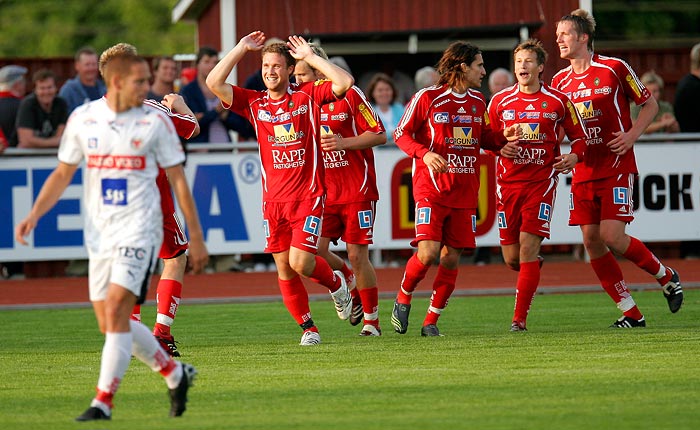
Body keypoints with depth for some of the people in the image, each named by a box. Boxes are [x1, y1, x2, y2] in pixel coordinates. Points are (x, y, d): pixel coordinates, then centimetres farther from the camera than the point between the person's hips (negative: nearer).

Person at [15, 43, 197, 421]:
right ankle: (175, 374, 25)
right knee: (110, 324, 5)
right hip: (99, 233, 4)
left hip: (138, 230, -4)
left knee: (115, 312, -16)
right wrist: (34, 214, 0)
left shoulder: (155, 121, -3)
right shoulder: (82, 119, 4)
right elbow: (63, 173, 13)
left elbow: (177, 178, 2)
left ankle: (103, 401, -12)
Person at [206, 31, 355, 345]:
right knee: (284, 270, 3)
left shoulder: (308, 96, 0)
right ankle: (308, 329, 17)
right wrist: (241, 49, 0)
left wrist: (311, 57, -8)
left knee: (300, 263, -13)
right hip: (273, 199, 3)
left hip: (308, 196, -3)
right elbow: (214, 83, -3)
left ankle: (336, 284, 20)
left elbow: (344, 82, -13)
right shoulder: (253, 102, 6)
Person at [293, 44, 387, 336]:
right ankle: (353, 288, 17)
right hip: (323, 191, 4)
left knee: (357, 255, -4)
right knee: (315, 249, -11)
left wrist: (344, 142, -19)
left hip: (356, 190, -4)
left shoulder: (349, 95, -7)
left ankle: (372, 320, 12)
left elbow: (379, 135, -8)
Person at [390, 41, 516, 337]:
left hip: (464, 193, 5)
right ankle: (403, 299, 10)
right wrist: (425, 154, -20)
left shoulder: (478, 101, 12)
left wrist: (503, 139, 4)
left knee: (451, 258, 0)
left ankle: (431, 322, 10)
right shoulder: (427, 98, -6)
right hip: (431, 188, -5)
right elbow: (401, 134, -3)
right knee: (428, 253, -17)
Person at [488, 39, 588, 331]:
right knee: (512, 259, 2)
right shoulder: (500, 101, 6)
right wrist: (500, 148, -8)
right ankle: (534, 265, 39)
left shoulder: (558, 101, 2)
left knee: (528, 250, -13)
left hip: (542, 181, -3)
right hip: (507, 183, 3)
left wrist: (574, 157, -10)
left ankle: (520, 318, -8)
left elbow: (579, 135, 11)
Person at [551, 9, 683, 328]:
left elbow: (650, 104, 3)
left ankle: (666, 277, 11)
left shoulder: (614, 69, -5)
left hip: (616, 167, -5)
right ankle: (631, 313, 6)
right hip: (583, 171, 5)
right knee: (591, 241, -2)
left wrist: (632, 134, -12)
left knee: (612, 236, -15)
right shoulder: (560, 81, 8)